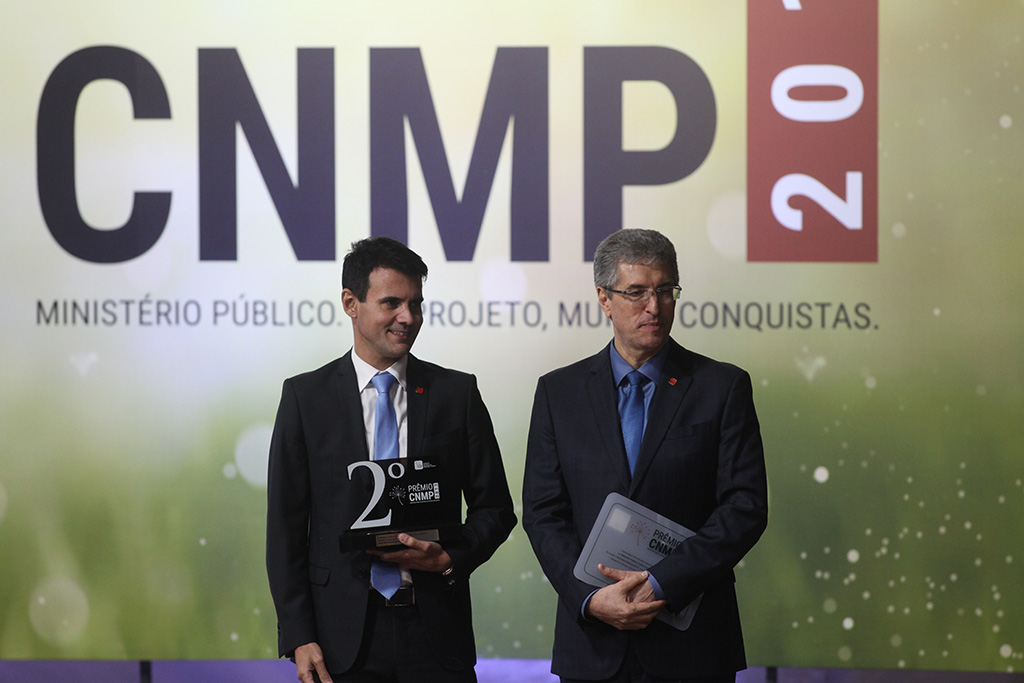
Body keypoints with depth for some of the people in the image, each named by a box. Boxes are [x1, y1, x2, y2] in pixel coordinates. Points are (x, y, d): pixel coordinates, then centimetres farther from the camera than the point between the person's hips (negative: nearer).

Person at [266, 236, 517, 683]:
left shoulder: (456, 393, 6)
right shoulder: (305, 396, 3)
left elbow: (494, 508, 10)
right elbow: (285, 527, 1)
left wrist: (449, 559, -11)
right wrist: (298, 637, -6)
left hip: (436, 634, 1)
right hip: (344, 638, -1)